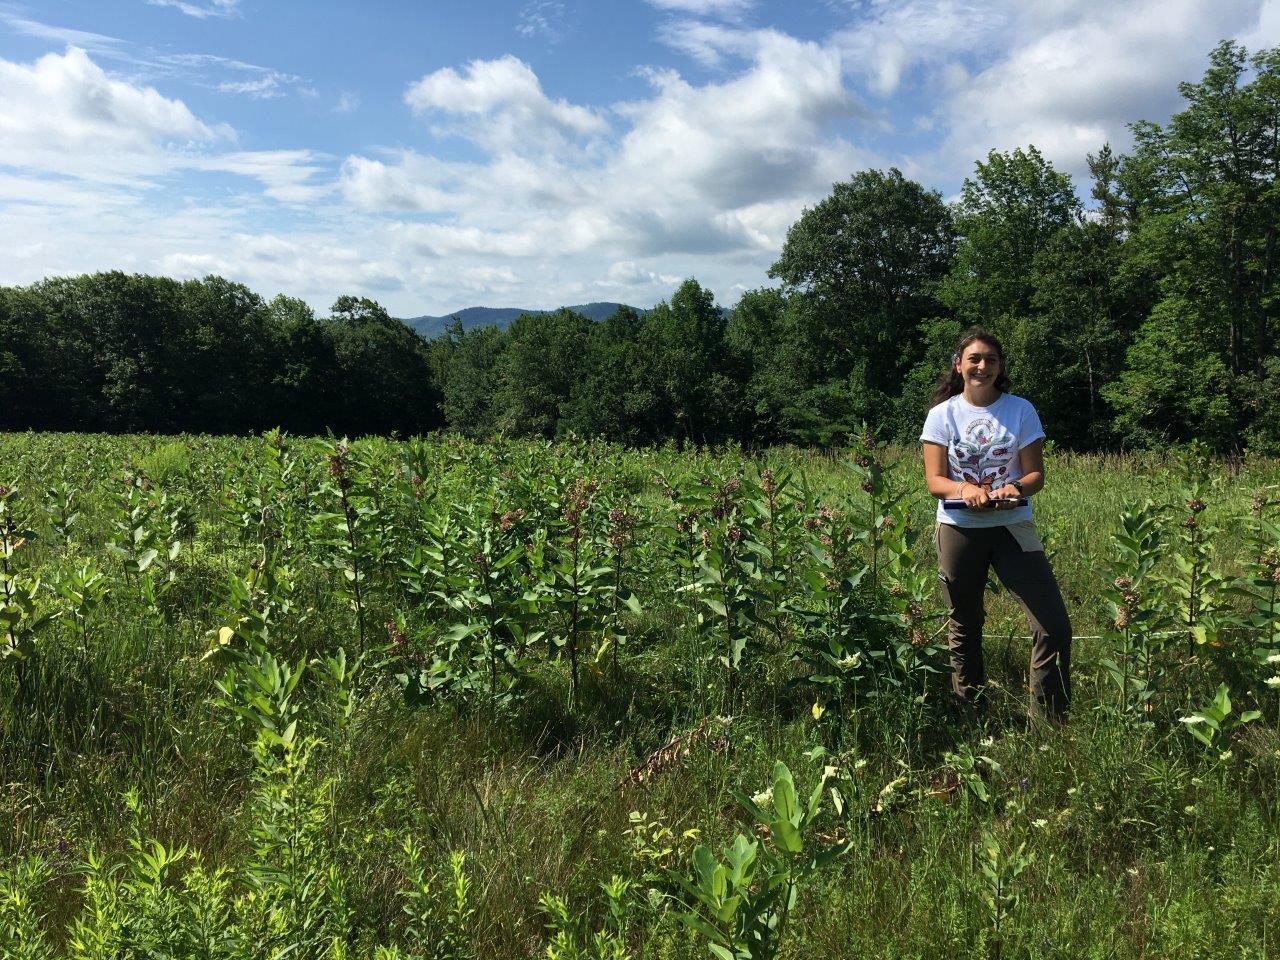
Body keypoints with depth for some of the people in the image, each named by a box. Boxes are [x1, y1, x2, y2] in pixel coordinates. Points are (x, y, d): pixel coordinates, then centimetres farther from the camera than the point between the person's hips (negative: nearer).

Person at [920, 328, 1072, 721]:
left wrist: (1015, 488, -23)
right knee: (963, 629, 10)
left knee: (1054, 626, -7)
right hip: (958, 528, 0)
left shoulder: (1021, 410, 2)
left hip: (1012, 526, 0)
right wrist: (965, 489, -26)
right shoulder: (942, 414, 0)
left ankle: (1052, 720, 8)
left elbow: (1036, 474, 0)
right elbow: (934, 481, -5)